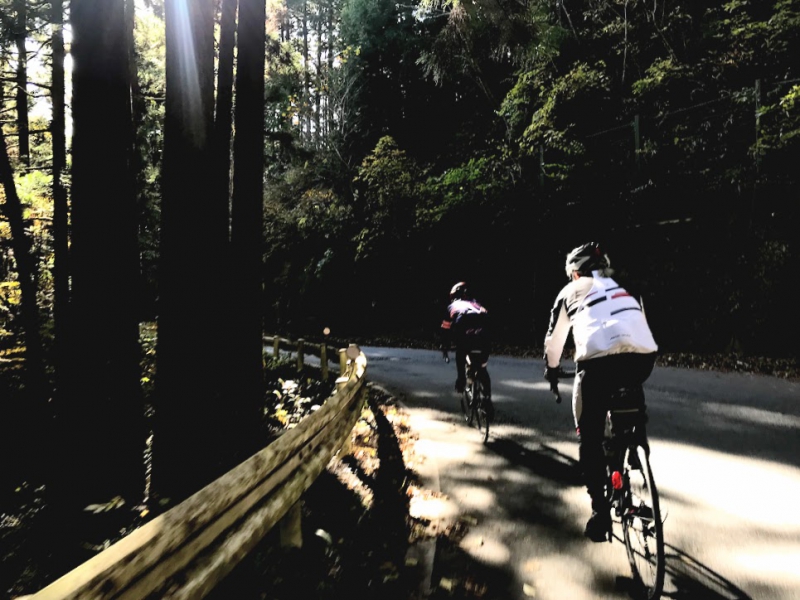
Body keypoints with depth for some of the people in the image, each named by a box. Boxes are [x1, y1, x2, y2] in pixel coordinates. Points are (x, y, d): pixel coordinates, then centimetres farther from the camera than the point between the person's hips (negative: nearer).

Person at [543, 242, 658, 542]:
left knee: (590, 437, 11)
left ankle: (600, 511, 8)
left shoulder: (571, 291, 25)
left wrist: (551, 369, 47)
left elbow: (554, 339, 30)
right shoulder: (621, 289, 35)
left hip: (600, 360, -4)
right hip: (644, 356, 4)